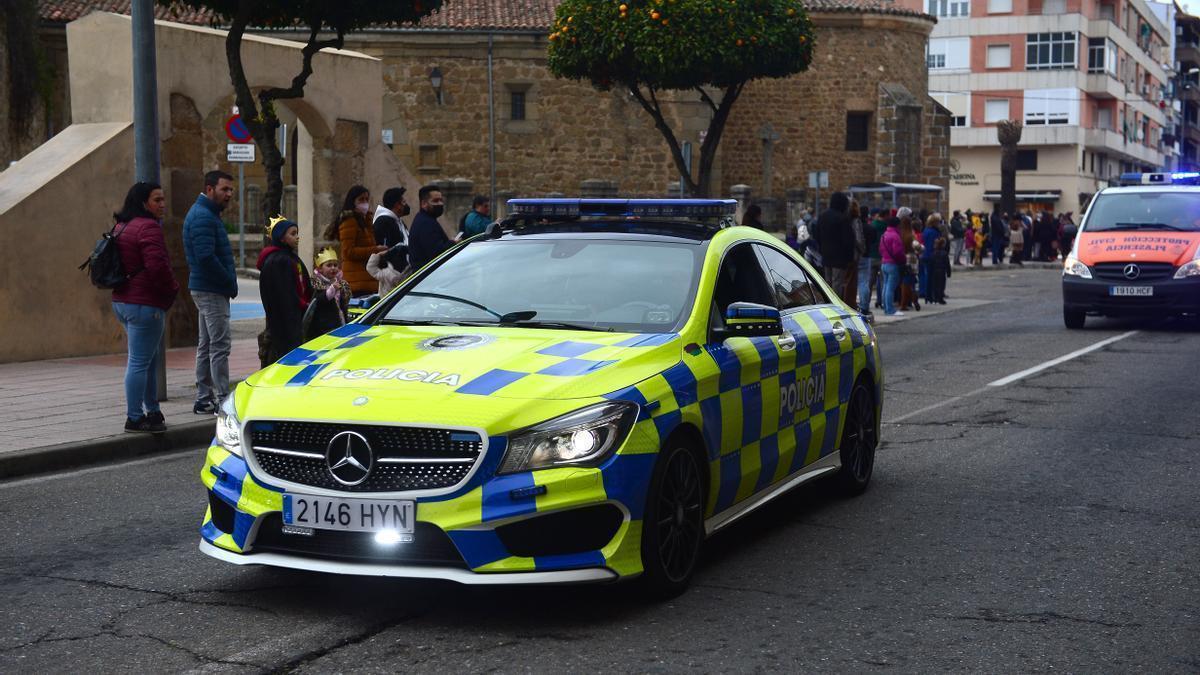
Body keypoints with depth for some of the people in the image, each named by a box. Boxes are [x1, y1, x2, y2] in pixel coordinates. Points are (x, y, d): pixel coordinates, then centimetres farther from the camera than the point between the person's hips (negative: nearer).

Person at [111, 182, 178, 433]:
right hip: (145, 304, -10)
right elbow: (157, 265, -25)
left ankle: (152, 411, 25)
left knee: (151, 358, 19)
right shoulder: (148, 227, -16)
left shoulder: (122, 226, 16)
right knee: (140, 362, -6)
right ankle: (135, 419, -3)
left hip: (122, 301, 10)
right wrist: (172, 288, -8)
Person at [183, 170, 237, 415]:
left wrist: (229, 282, 11)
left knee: (206, 346, 13)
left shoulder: (206, 214, 17)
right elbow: (206, 257, -25)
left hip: (206, 289, 11)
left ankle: (204, 399, 19)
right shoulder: (203, 216, -16)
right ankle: (223, 400, -9)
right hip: (211, 290, -11)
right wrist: (230, 283, -16)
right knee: (220, 346, -10)